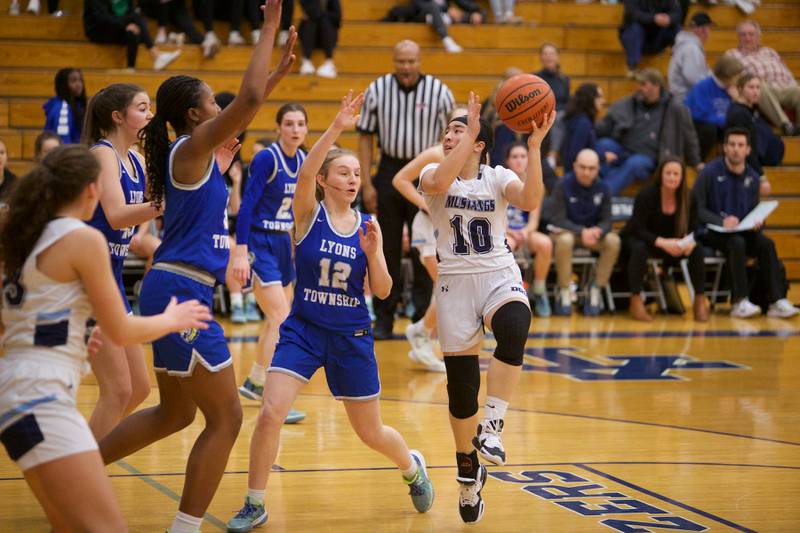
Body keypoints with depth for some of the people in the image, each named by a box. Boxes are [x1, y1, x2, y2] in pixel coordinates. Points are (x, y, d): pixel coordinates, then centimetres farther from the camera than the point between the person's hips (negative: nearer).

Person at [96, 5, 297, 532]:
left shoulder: (195, 151, 14)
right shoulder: (191, 147, -10)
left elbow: (249, 103, 31)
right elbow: (249, 98, -19)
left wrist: (278, 72, 27)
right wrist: (270, 27, -12)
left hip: (175, 292, 10)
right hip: (181, 293, -10)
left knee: (175, 413, 21)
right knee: (225, 418, -4)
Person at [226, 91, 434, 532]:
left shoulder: (366, 226, 0)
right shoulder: (308, 214, -7)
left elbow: (382, 292, -1)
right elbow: (304, 173, -28)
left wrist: (373, 252, -19)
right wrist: (336, 128, -38)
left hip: (351, 336, 2)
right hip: (303, 329, -2)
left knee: (371, 433, 11)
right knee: (270, 413, -19)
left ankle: (412, 468, 44)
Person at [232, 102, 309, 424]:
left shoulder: (304, 160, 5)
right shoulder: (266, 159, -16)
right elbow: (246, 205, -19)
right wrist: (240, 253, -24)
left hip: (283, 243, 8)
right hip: (259, 244, -8)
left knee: (276, 317, 17)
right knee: (281, 318, -15)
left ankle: (255, 382, 35)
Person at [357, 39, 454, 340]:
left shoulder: (439, 91, -5)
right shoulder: (377, 90, -2)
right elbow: (365, 137, 3)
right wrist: (366, 184, -2)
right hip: (389, 171, 1)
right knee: (387, 250, 6)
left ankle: (423, 319, 9)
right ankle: (383, 319, 14)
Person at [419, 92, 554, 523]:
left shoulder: (498, 177, 3)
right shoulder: (433, 173, 2)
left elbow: (530, 201, -19)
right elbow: (439, 184, -24)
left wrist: (534, 147, -24)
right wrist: (471, 130, -24)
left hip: (500, 277, 0)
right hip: (455, 282, 1)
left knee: (514, 330, -36)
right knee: (460, 382, 2)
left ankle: (491, 427, -30)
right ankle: (468, 472, 22)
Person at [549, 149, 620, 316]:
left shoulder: (603, 188, -5)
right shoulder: (564, 185, -14)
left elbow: (606, 220, -5)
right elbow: (558, 219, -17)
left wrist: (597, 232, -30)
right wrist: (581, 232, -33)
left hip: (592, 232, 3)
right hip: (566, 230, -3)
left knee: (613, 241, -26)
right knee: (565, 240, -38)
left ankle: (596, 289, -14)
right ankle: (564, 292, -22)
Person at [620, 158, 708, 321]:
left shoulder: (687, 197, -9)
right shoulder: (646, 194, -22)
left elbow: (692, 228, -3)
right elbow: (637, 229, -24)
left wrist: (690, 242, -28)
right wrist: (662, 242, -39)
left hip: (668, 242, 4)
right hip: (636, 238, -4)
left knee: (697, 249, -20)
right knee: (640, 248, -38)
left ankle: (700, 301, -13)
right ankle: (636, 301, -31)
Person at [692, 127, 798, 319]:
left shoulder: (752, 178, 10)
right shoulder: (710, 172, -5)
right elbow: (696, 209, -10)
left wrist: (758, 221, -7)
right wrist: (721, 221, -24)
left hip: (742, 231, 5)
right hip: (710, 232, -4)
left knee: (766, 244, -24)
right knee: (737, 243, -35)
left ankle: (776, 301, -28)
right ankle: (739, 302, -33)